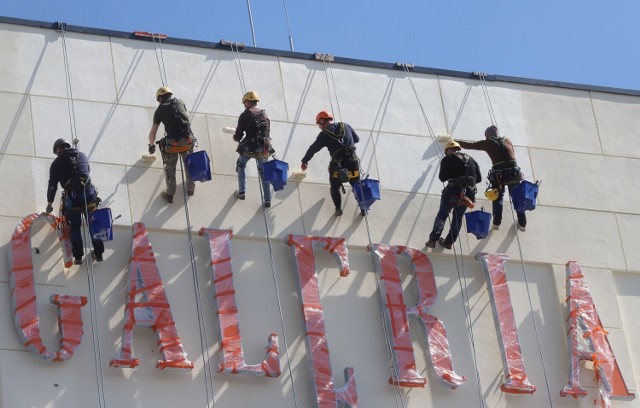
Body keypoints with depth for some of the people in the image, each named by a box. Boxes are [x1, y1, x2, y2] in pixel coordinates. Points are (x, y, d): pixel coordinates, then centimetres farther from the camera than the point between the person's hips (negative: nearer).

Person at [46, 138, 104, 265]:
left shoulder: (57, 163, 7)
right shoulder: (82, 156, 15)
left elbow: (52, 184, 10)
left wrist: (49, 203, 22)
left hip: (72, 197, -2)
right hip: (89, 193, 2)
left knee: (75, 227, 10)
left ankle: (78, 256, 6)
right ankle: (98, 252, 16)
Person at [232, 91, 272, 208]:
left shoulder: (245, 115, -5)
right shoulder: (264, 115, 8)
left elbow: (238, 135, -4)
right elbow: (267, 132, 10)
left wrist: (236, 138, 19)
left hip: (249, 148, -3)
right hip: (264, 149, 3)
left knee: (241, 165, 26)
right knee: (263, 172, 19)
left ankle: (242, 192, 24)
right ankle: (267, 199, 14)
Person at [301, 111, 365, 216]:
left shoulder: (324, 134, -2)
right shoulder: (346, 126, 8)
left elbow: (313, 148, 3)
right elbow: (357, 139, 20)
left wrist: (304, 161, 14)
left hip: (337, 165, -3)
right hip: (352, 162, 3)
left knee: (335, 188, 16)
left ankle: (338, 208, 5)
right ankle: (363, 208, 14)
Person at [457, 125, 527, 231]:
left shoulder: (488, 143, 5)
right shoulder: (507, 140, 15)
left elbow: (469, 145, 12)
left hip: (499, 175, -3)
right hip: (514, 173, 3)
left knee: (498, 197, 16)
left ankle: (497, 222, 10)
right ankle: (522, 224, 20)